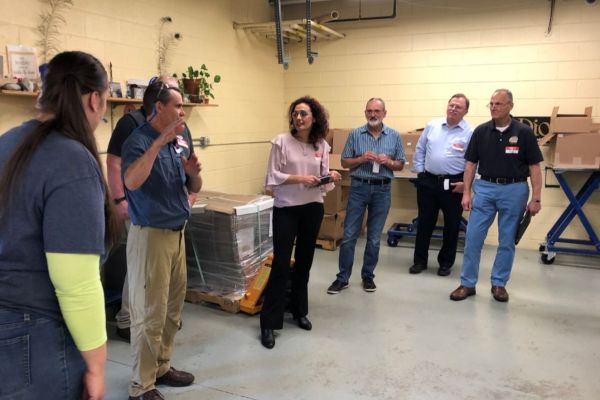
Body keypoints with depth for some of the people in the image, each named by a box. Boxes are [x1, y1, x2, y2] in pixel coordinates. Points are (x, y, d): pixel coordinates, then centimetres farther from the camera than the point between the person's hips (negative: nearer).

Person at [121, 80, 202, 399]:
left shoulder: (178, 142, 10)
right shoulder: (138, 141, -13)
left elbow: (193, 189, 14)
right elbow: (131, 182, -32)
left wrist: (193, 173, -8)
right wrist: (160, 141, -33)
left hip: (177, 233, 8)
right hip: (150, 235, -8)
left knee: (172, 308, 16)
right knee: (150, 313, 0)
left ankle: (162, 367, 32)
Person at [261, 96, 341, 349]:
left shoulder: (322, 145, 4)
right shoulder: (282, 141, -7)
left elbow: (324, 180, 7)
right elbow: (272, 176, -9)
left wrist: (331, 178, -14)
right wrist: (299, 179, -20)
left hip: (313, 208, 4)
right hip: (285, 209, -4)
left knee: (304, 262, 14)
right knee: (281, 264, -4)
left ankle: (299, 311, 33)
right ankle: (269, 323, 7)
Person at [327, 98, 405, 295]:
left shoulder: (394, 136, 5)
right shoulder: (355, 134, 2)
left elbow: (400, 165, 8)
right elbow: (345, 162, 3)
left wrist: (388, 162, -12)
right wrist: (361, 158, -14)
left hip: (382, 190, 1)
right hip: (359, 188, -1)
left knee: (374, 238, 9)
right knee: (349, 235, 1)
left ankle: (368, 276, 24)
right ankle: (342, 278, 12)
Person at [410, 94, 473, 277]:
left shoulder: (470, 133, -4)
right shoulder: (432, 126, 5)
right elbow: (420, 150, 11)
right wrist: (419, 172, 5)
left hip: (454, 184, -2)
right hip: (428, 181, 2)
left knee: (451, 226, 8)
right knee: (424, 223, 9)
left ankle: (446, 263, 25)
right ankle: (419, 261, 22)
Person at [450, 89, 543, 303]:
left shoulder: (524, 132, -3)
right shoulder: (481, 131, 3)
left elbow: (534, 167, -3)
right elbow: (471, 164, 5)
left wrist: (536, 198, -8)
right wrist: (466, 193, -1)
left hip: (514, 189, -1)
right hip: (485, 188, 2)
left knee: (507, 241, 7)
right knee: (472, 237, -1)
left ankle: (499, 283, 22)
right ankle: (467, 283, 10)